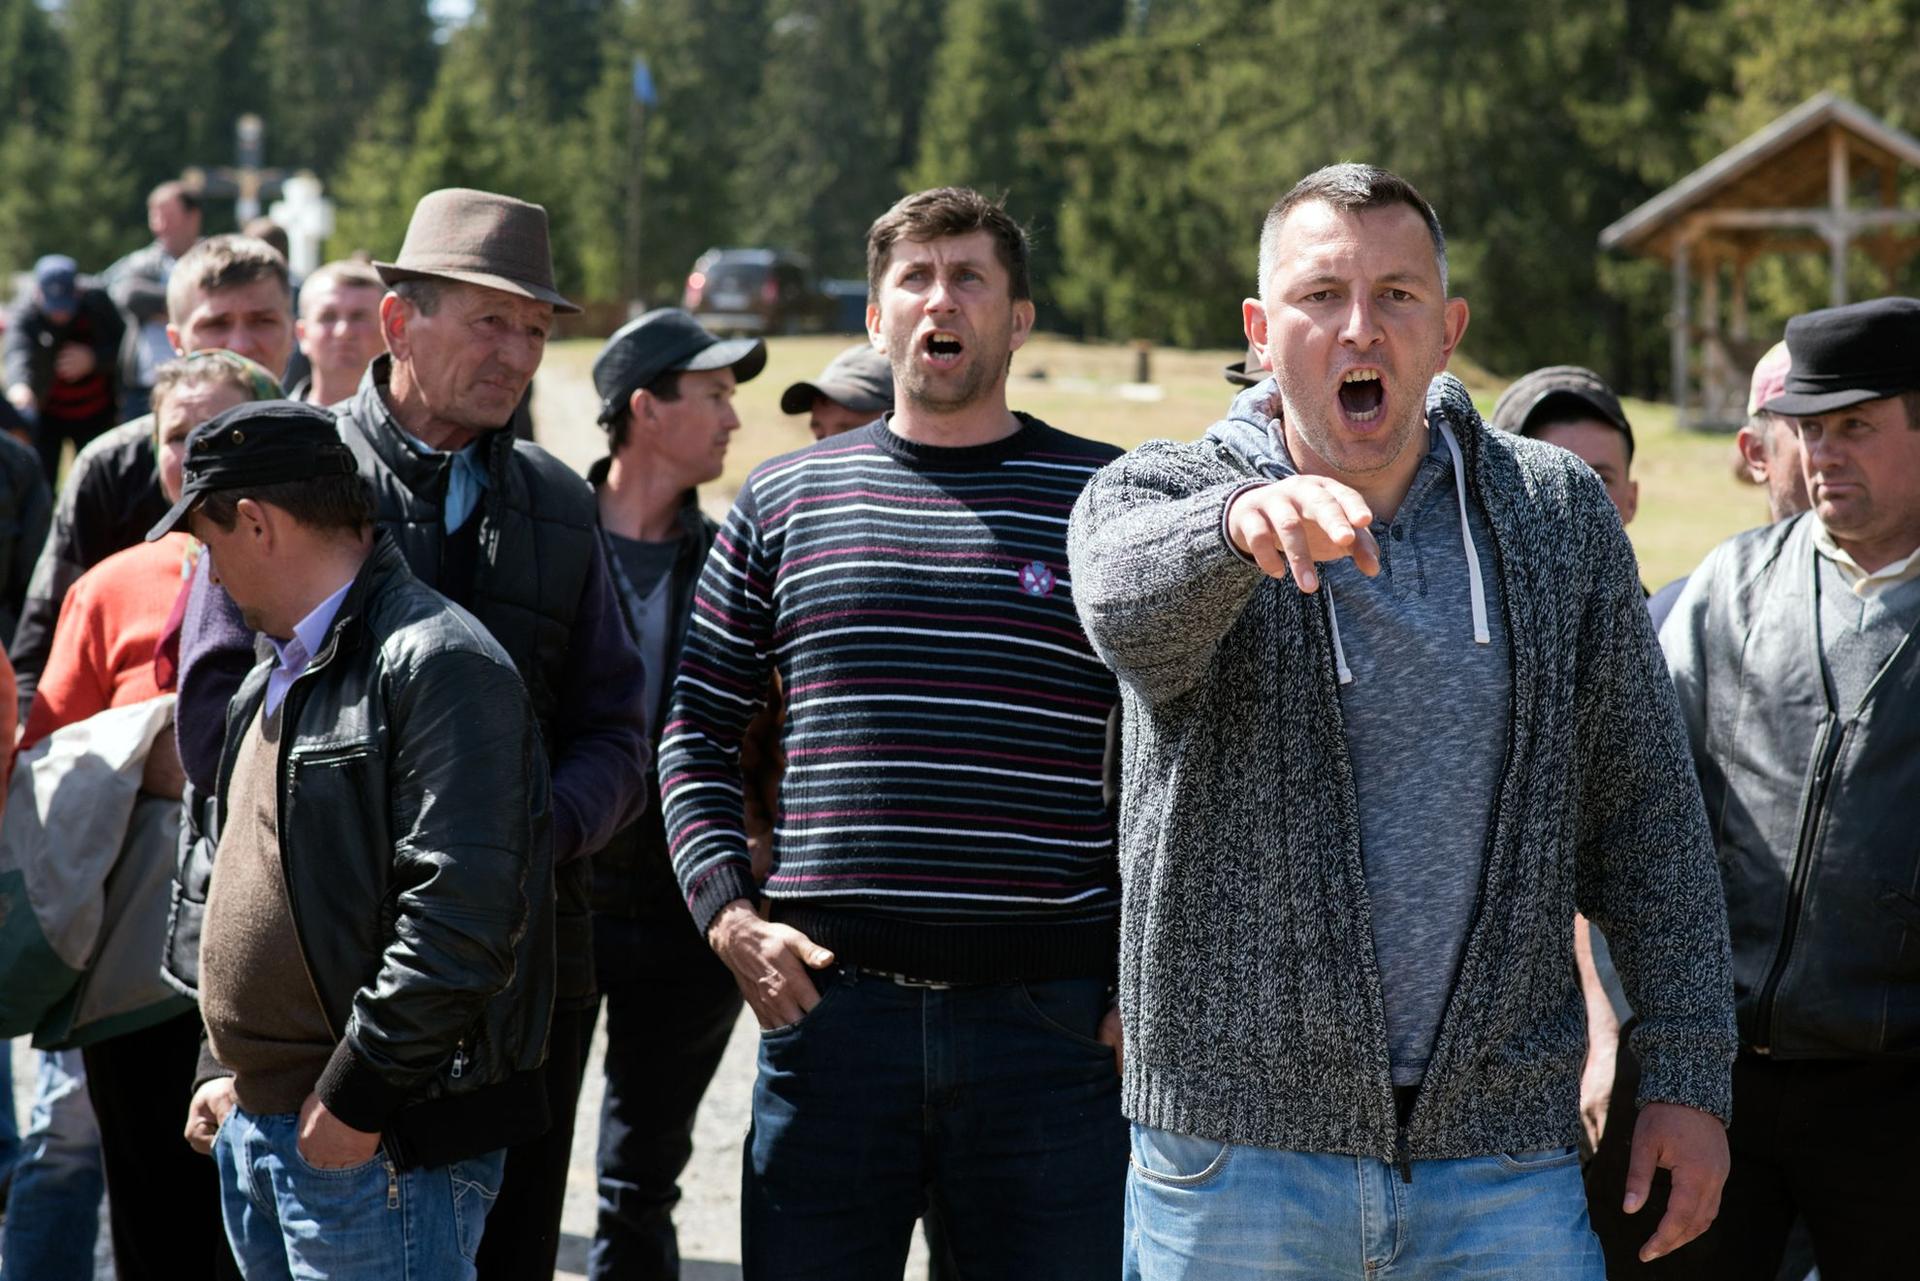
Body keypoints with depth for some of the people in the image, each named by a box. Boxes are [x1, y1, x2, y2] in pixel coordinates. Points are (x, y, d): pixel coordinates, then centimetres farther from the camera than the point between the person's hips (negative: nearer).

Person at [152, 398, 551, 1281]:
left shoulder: (439, 662, -13)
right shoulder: (274, 682, 19)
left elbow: (461, 911, -22)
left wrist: (355, 1092, -21)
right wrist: (227, 1071, 19)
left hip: (382, 1142, -9)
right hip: (256, 1125, 9)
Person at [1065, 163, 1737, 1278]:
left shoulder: (1560, 515, 7)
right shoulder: (1156, 498, -1)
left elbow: (1643, 806, 9)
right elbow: (1129, 603, -26)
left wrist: (1689, 1071, 2)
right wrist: (1246, 519, -48)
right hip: (1237, 1154, -1)